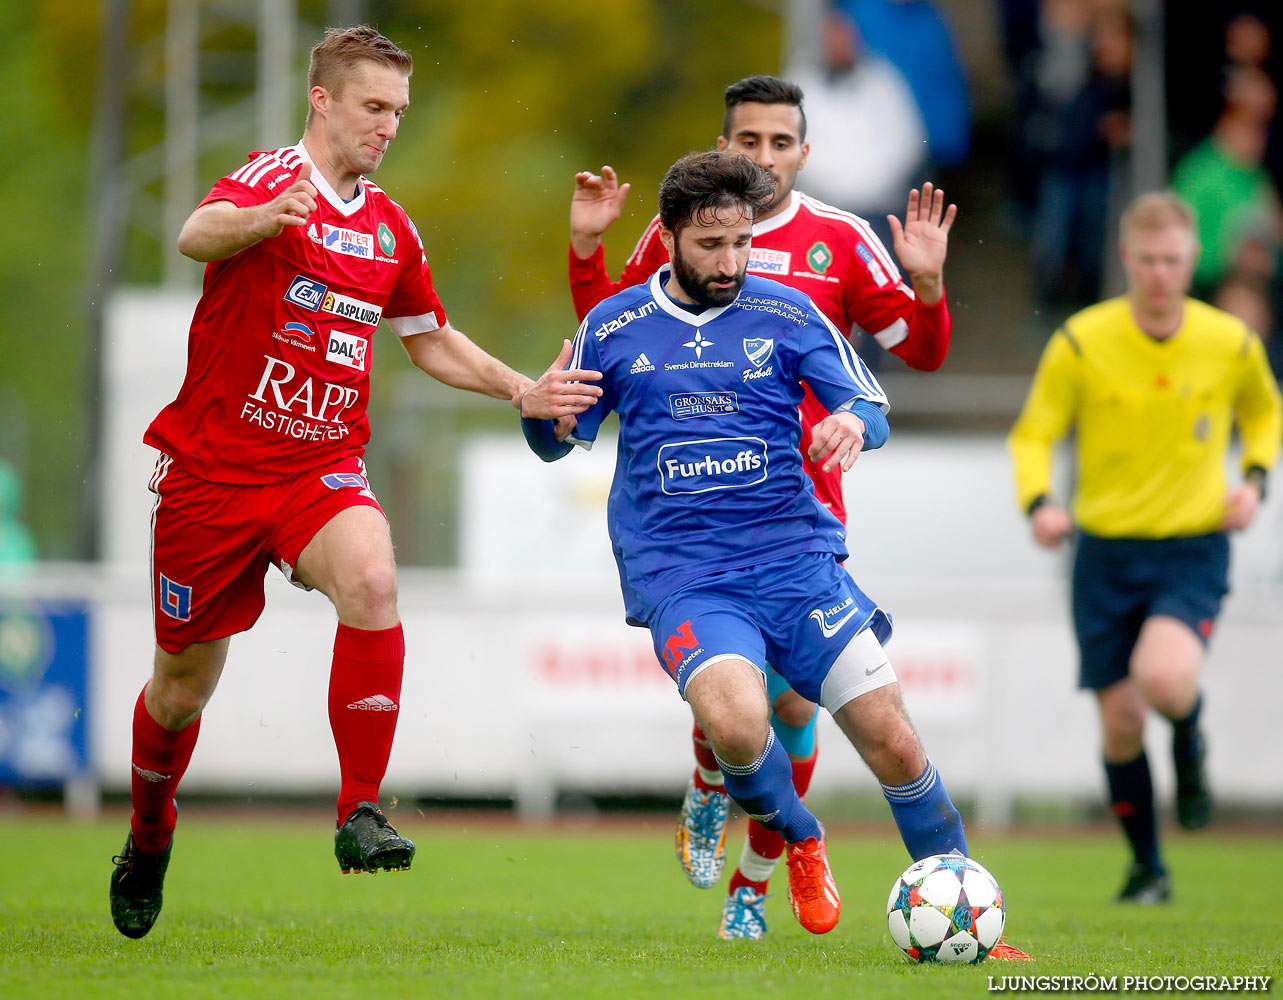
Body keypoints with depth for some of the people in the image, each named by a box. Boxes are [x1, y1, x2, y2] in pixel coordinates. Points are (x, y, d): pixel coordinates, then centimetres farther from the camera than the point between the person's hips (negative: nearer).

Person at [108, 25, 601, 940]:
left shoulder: (391, 228, 8)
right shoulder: (271, 180, -11)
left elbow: (430, 340, 25)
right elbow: (197, 236, -35)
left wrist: (521, 391, 11)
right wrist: (268, 217, -57)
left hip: (323, 470, 3)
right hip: (212, 468, -3)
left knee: (372, 580, -30)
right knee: (182, 685, 9)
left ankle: (361, 814, -27)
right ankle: (148, 842, 38)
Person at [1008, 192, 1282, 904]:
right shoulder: (1082, 342, -8)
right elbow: (1032, 434, -1)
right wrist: (1039, 502, -20)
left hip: (1194, 550, -1)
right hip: (1106, 551, 1)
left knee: (1164, 679, -28)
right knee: (1120, 722, 1)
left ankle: (1189, 743, 9)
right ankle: (1147, 868, 23)